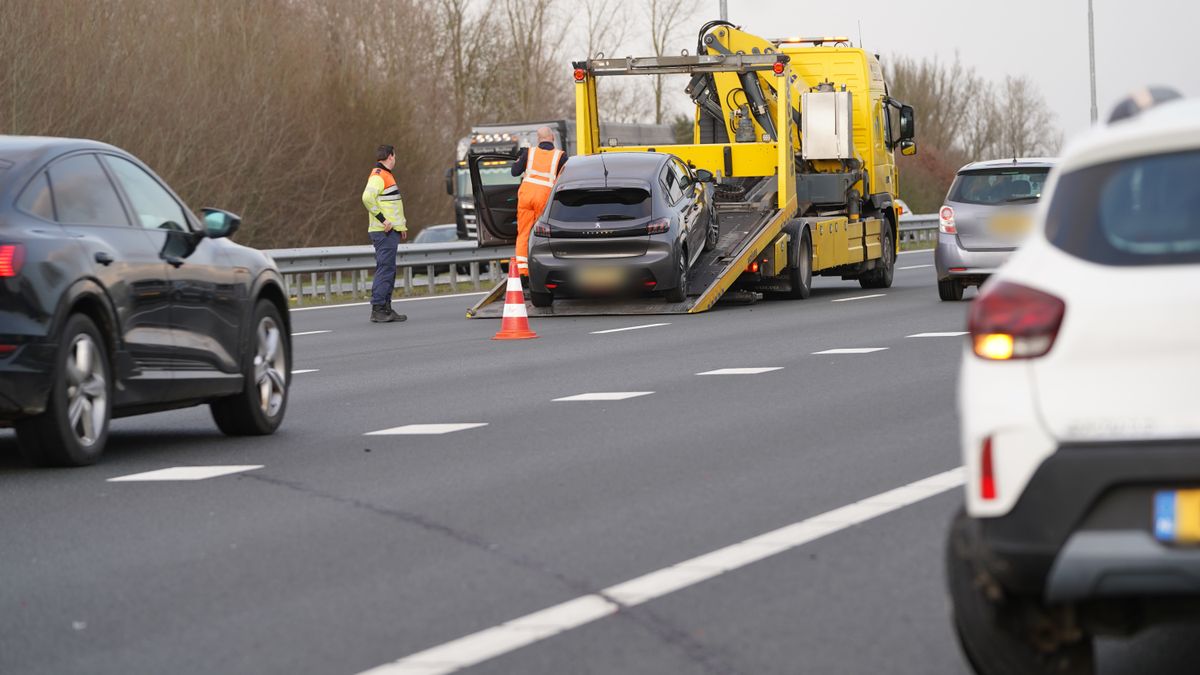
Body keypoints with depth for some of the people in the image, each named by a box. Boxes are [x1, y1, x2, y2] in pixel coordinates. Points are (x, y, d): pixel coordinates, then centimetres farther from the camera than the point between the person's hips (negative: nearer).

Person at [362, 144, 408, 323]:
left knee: (388, 271, 12)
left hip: (391, 231, 10)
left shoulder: (386, 175, 21)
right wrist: (382, 220, -23)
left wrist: (402, 225, 20)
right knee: (385, 270, -11)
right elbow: (368, 197, -27)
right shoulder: (378, 176, -12)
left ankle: (386, 308, 16)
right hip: (384, 233, -10)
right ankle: (378, 309, -11)